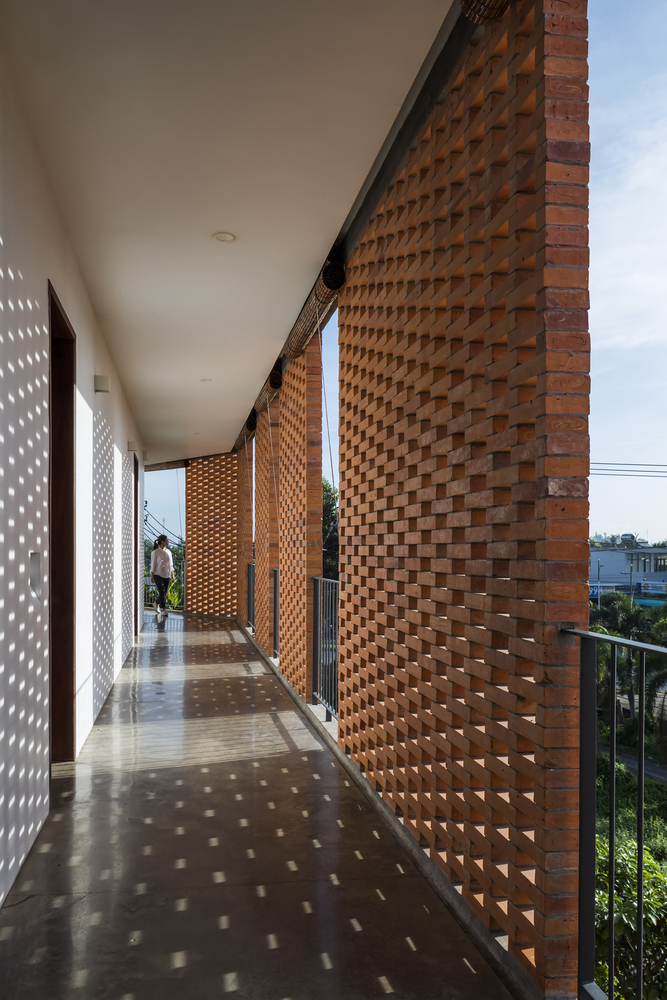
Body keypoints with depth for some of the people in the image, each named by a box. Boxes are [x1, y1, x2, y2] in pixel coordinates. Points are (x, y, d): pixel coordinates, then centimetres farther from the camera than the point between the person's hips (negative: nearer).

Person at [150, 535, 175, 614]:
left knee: (164, 593, 7)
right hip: (158, 575, -6)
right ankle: (163, 609, -4)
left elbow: (171, 565, 17)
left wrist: (173, 575, 12)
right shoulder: (155, 552, -5)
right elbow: (153, 564, -4)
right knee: (162, 592, -11)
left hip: (166, 575, 6)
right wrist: (152, 576, -7)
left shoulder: (168, 552, 12)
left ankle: (156, 603, 31)